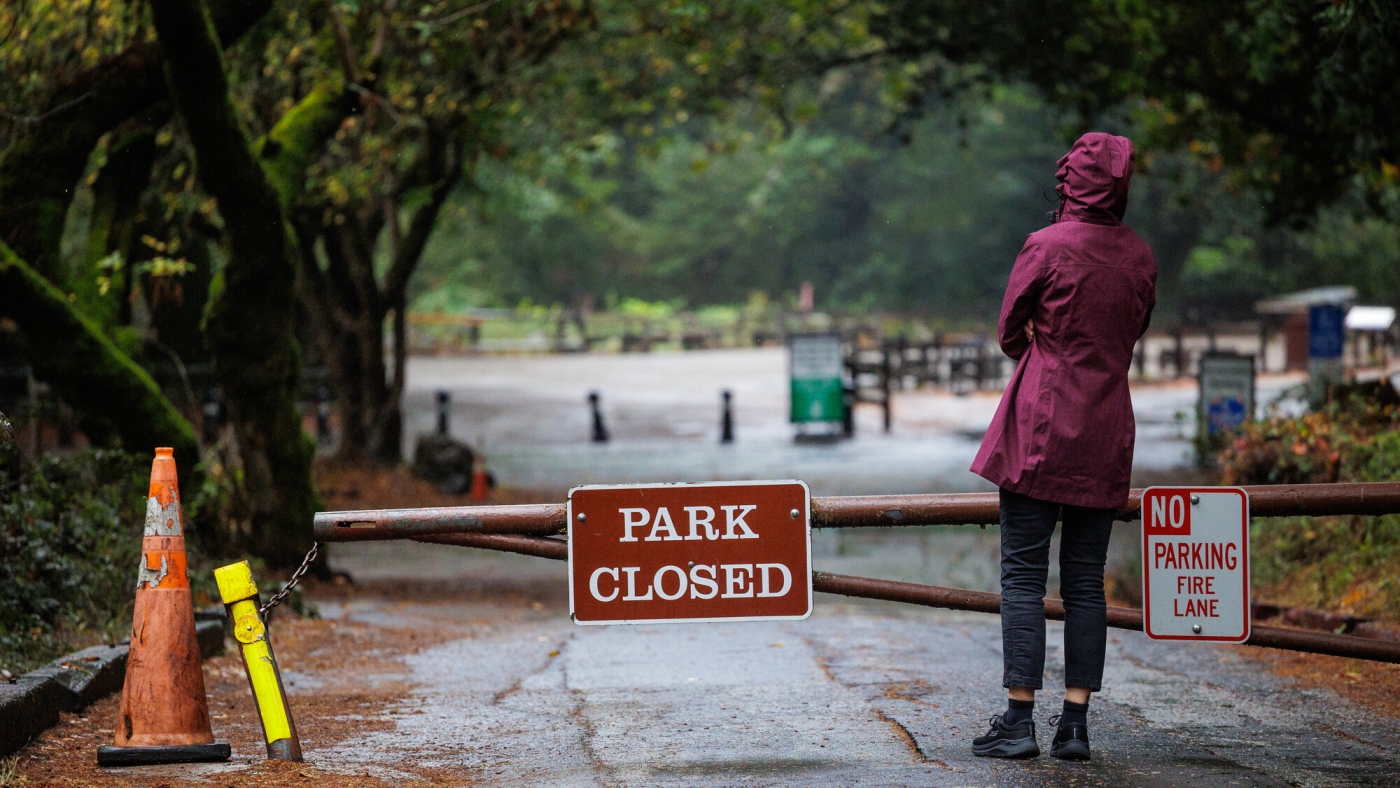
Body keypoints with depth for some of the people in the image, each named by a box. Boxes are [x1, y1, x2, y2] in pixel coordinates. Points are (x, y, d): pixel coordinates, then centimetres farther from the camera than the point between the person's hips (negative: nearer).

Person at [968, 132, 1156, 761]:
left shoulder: (1046, 247, -10)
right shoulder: (1140, 256, 5)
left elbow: (1008, 332, 1)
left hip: (1042, 428, -5)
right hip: (1107, 435, 5)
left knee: (1023, 574, -1)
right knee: (1086, 580, 7)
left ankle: (1019, 719, -4)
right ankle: (1075, 723, 5)